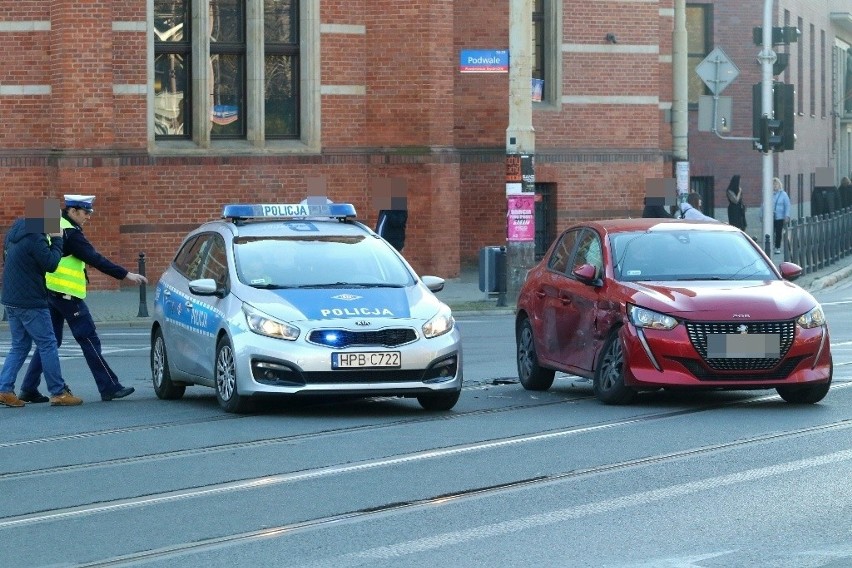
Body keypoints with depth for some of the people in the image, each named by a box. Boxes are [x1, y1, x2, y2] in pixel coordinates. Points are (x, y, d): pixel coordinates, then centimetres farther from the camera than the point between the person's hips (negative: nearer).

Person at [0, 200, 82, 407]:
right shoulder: (35, 238, -19)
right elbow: (51, 263, -17)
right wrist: (57, 240, -7)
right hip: (31, 302, -9)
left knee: (19, 347, 14)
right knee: (48, 345, -1)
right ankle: (58, 392, 3)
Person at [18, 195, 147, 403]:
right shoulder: (70, 234, -15)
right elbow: (95, 259, -20)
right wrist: (125, 275, -20)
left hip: (48, 293, 9)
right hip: (66, 295, -9)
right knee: (89, 340, -3)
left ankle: (29, 389, 9)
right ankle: (109, 387, -1)